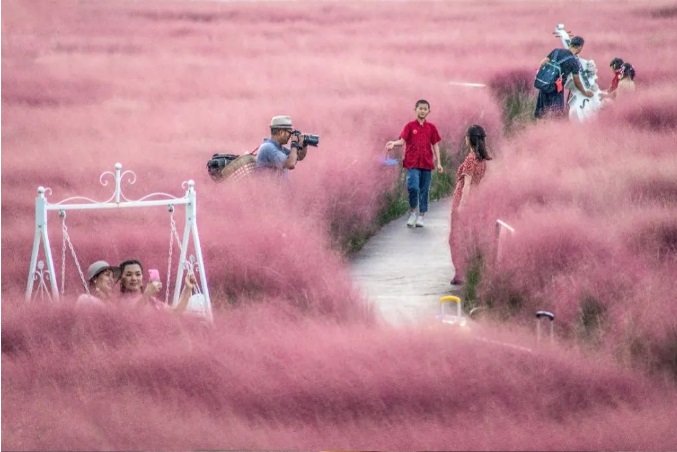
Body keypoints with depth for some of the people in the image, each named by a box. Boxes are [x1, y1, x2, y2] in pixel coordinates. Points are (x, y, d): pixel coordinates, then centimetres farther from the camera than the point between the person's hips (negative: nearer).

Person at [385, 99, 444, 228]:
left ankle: (421, 217, 14)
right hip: (412, 163, -2)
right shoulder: (410, 126, 1)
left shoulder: (431, 127, 7)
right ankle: (413, 212, 4)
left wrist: (438, 163, 5)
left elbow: (435, 145, 9)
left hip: (427, 164, 2)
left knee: (424, 191, 6)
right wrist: (394, 143, -30)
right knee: (413, 187, -17)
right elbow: (403, 140, -8)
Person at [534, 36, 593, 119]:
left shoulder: (556, 51, 5)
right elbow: (577, 83, 1)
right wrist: (585, 92, 17)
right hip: (556, 89, -5)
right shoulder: (574, 62, -7)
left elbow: (542, 64, 4)